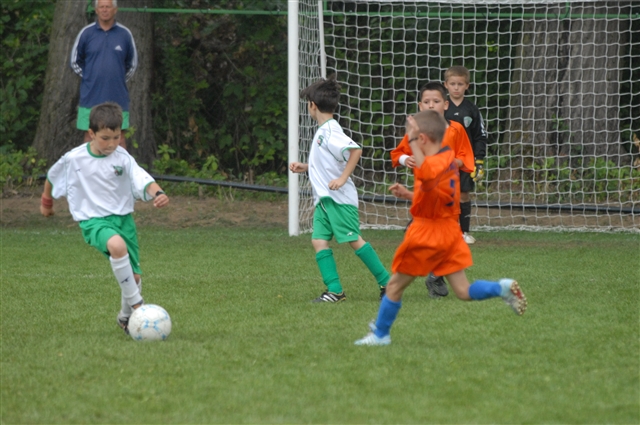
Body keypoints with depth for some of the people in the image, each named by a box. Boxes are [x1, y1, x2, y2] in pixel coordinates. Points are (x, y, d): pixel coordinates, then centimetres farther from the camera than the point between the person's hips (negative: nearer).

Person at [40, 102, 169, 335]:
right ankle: (137, 305, -30)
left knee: (134, 276, 5)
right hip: (93, 220, -3)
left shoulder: (122, 158, -5)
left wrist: (157, 193, -38)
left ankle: (126, 317, 34)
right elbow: (52, 176, 13)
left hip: (122, 217, 3)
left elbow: (143, 180, -17)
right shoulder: (74, 159, -6)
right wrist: (46, 201, 27)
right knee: (117, 245, -36)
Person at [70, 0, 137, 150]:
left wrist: (120, 79, 9)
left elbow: (132, 64, 15)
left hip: (117, 97, 0)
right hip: (91, 97, 0)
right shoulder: (86, 33, 1)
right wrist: (88, 78, 6)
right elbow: (75, 62, 11)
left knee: (119, 135, 1)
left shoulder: (124, 34, 3)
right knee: (89, 134, 1)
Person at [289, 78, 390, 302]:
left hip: (339, 198, -10)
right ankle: (335, 290, -2)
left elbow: (355, 150, -27)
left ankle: (387, 282, 2)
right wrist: (305, 167, 22)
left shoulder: (330, 131, -15)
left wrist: (343, 178, -26)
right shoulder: (323, 130, 15)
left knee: (354, 239, -6)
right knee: (319, 240, 0)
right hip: (324, 199, 10)